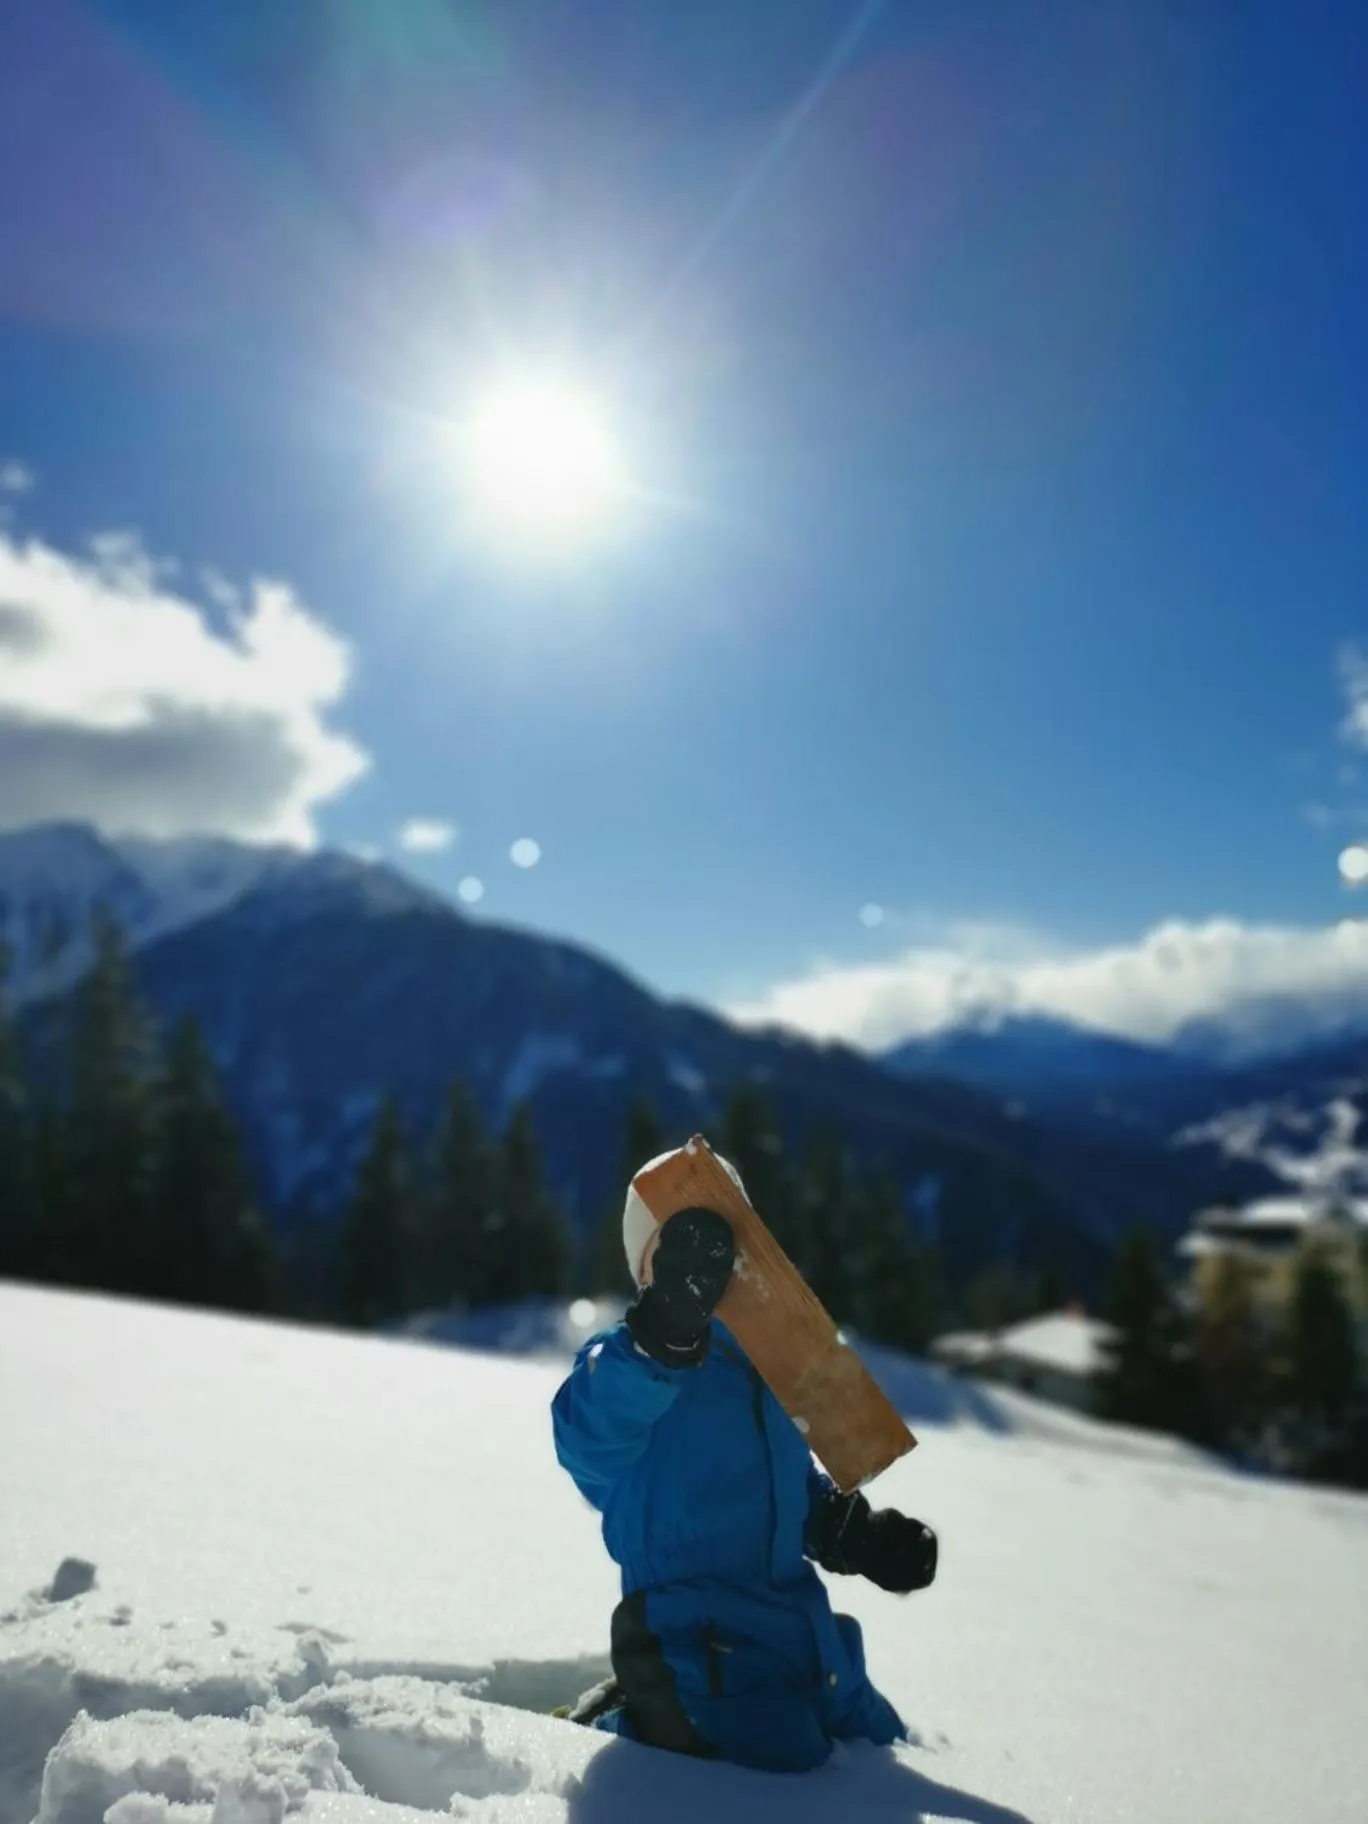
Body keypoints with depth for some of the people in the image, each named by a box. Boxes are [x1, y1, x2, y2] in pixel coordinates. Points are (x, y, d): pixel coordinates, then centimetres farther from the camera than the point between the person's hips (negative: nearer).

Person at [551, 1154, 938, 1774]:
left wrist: (856, 1533, 5)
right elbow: (587, 1436, -38)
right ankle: (614, 1727, 9)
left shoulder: (758, 1363, 11)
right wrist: (663, 1335, -53)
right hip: (703, 1653, -8)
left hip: (806, 1641, 8)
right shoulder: (621, 1363, -13)